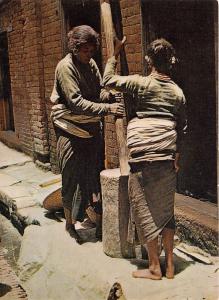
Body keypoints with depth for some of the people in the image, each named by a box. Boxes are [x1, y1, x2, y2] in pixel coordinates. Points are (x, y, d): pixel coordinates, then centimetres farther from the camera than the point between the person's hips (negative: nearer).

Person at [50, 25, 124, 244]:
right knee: (72, 178, 1)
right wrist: (107, 109, -29)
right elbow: (77, 103, -24)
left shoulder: (90, 64, 8)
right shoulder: (65, 67, -16)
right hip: (71, 129, -7)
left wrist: (112, 96, -18)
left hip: (91, 127, 7)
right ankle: (70, 224, 15)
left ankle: (96, 213, 27)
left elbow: (100, 92, 4)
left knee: (94, 172, 12)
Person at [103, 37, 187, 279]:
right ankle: (169, 265, 19)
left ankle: (154, 268, 9)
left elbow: (108, 80, 4)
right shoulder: (177, 91, 10)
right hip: (167, 157, 5)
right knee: (166, 209, 13)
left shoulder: (141, 84, -5)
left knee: (145, 209, 3)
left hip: (143, 155, -5)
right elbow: (182, 127, 15)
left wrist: (115, 54, 13)